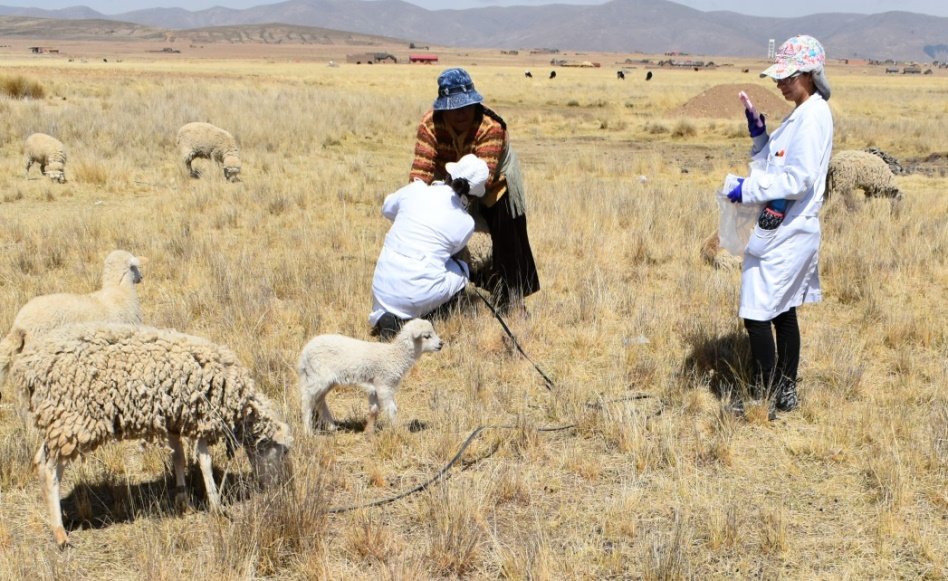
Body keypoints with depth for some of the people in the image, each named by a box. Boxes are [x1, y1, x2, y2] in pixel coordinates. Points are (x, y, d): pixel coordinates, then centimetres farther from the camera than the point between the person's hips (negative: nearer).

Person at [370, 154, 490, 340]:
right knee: (461, 269, 26)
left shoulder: (414, 190, 1)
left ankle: (384, 316, 8)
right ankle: (416, 321, 10)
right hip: (420, 297, -2)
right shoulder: (466, 223, -4)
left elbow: (387, 209, 21)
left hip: (382, 291, 2)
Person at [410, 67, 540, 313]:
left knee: (507, 241, -4)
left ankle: (510, 297, 6)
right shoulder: (430, 124, -27)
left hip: (495, 184, -3)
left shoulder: (491, 126, -37)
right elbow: (422, 166, -32)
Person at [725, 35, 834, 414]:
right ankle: (785, 393, 23)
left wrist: (749, 189, -19)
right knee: (782, 313, 15)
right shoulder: (800, 114, 14)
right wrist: (758, 135, 7)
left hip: (786, 235, -10)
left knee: (756, 316, -6)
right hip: (784, 230, 10)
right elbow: (775, 168, 17)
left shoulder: (813, 116, -16)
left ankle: (768, 397, 1)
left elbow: (800, 178, -23)